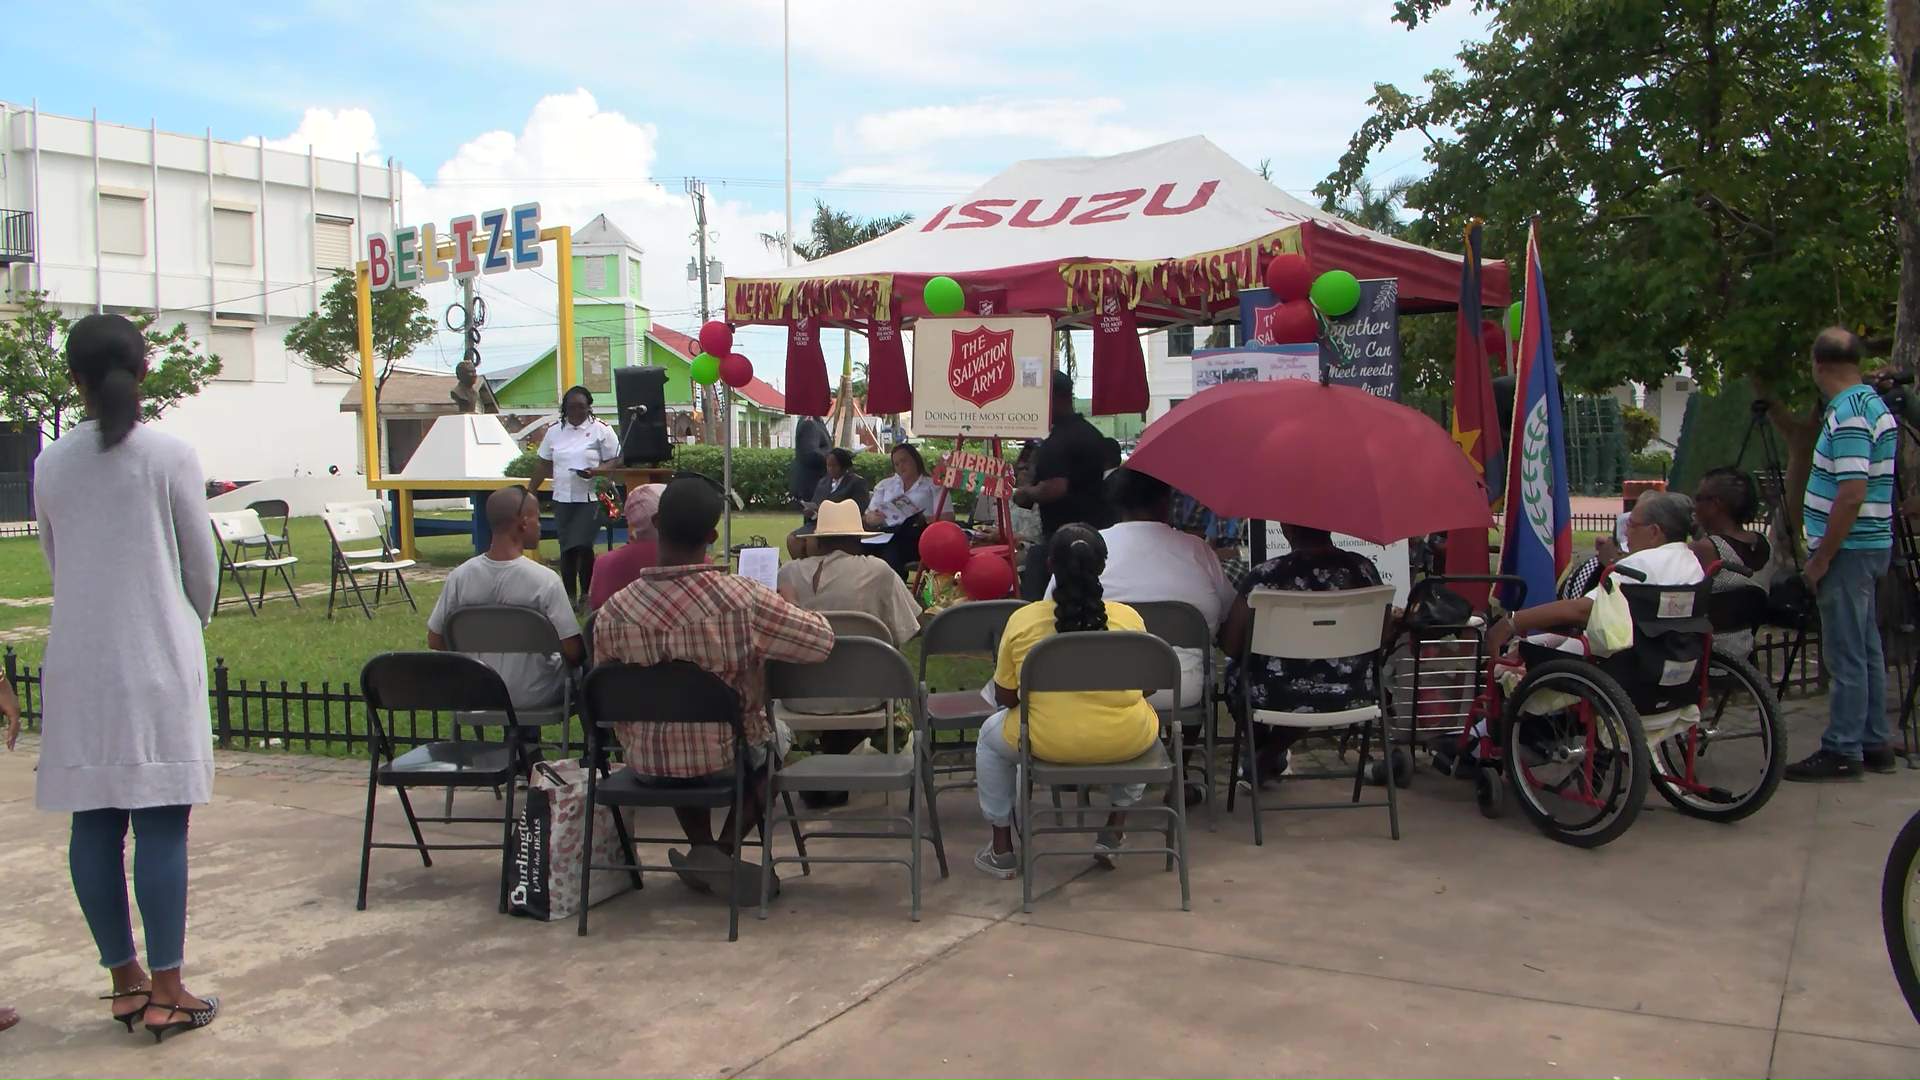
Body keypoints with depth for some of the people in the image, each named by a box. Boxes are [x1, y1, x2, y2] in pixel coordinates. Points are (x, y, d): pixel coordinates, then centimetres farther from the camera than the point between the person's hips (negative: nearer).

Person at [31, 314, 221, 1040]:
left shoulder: (50, 465, 3)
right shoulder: (170, 456, -7)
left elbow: (55, 562, 11)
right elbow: (201, 564, -1)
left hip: (78, 663, 4)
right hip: (155, 658, -4)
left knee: (94, 823, 8)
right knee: (161, 823, -1)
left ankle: (126, 980, 17)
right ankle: (165, 992, 1)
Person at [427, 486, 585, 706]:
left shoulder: (460, 576, -11)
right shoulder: (545, 580, -22)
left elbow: (434, 641, -1)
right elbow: (572, 651, -19)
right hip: (534, 696, -4)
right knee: (583, 662, 26)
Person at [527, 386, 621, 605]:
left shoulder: (601, 430, -2)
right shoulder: (554, 431, 11)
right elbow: (543, 465, 16)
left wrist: (595, 472, -20)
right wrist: (529, 492, 14)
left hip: (590, 499, -4)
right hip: (562, 499, 4)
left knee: (582, 546, -14)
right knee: (566, 549, 7)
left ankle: (587, 593, 1)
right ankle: (569, 595, 15)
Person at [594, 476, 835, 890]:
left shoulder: (614, 611, -14)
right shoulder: (744, 599, -22)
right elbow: (822, 640, -11)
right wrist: (787, 610, 9)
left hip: (649, 766, 3)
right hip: (727, 760, -3)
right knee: (776, 735, 31)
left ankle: (702, 846, 23)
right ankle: (724, 850, 14)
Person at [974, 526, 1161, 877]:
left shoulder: (1022, 620, -7)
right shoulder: (1129, 618, -5)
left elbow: (1005, 697, 3)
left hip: (1047, 743, -1)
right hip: (1125, 742, 1)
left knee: (991, 734, 30)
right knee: (1146, 721, 36)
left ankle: (1002, 849, 31)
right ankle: (1115, 831, 34)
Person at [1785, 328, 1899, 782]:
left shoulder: (1848, 414, -19)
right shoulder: (1874, 405, 13)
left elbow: (1852, 494, -24)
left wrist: (1821, 558, -18)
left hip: (1848, 549, -10)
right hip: (1870, 545, 10)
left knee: (1845, 655, -5)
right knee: (1865, 650, 14)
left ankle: (1841, 751, 0)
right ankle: (1874, 744, 21)